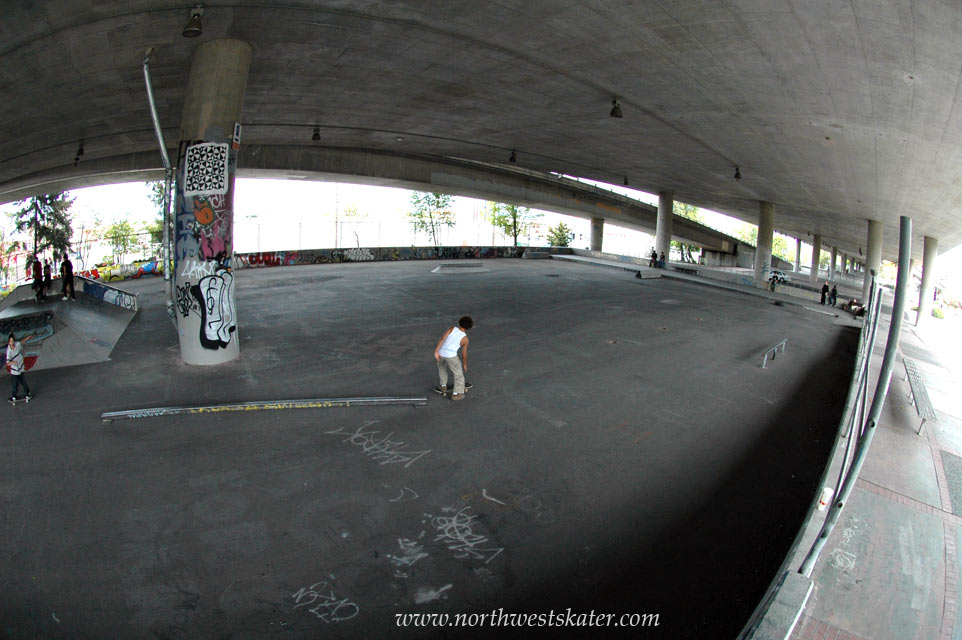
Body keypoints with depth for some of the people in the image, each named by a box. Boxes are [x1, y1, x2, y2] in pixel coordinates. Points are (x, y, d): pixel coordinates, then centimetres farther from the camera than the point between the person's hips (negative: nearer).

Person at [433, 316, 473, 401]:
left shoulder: (452, 329, 4)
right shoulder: (465, 338, 2)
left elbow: (442, 339, -8)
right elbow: (464, 354, 9)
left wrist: (436, 351, -9)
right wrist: (465, 364, 26)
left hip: (441, 353, 3)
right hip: (451, 356, -3)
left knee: (442, 368, 32)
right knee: (458, 374, 16)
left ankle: (443, 386, 42)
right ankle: (456, 394, 19)